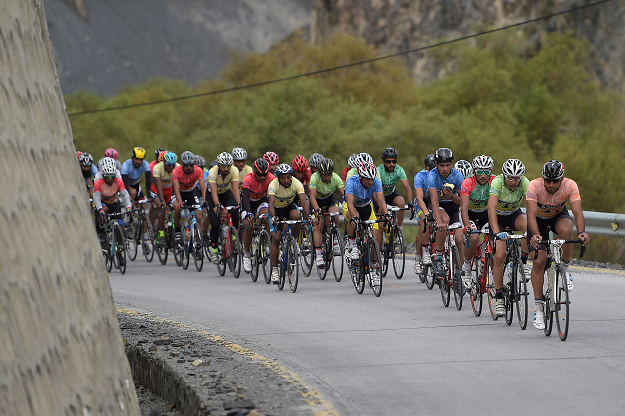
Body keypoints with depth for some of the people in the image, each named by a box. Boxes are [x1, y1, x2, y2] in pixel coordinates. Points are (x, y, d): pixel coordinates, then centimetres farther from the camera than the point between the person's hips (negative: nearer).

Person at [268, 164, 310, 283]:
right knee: (276, 238, -13)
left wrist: (307, 215, -52)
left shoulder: (296, 183, -25)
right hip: (277, 209, -1)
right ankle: (274, 269, -3)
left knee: (296, 216, -34)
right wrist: (273, 217, -60)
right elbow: (271, 203, -42)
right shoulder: (273, 185, -30)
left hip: (289, 206, 1)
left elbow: (303, 201, -35)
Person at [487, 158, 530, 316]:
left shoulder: (524, 183, -24)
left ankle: (522, 262, -15)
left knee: (528, 224, -34)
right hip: (498, 217, -2)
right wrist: (496, 232, -54)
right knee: (500, 255, -17)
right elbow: (491, 208, -41)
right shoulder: (497, 182, -31)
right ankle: (499, 298, -5)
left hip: (514, 214, 2)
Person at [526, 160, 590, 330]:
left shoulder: (570, 186, -29)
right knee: (539, 261, -12)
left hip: (559, 216, 1)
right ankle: (538, 307, -1)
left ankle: (565, 269, -12)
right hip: (539, 220, -1)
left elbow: (578, 212, -36)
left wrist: (581, 232, -56)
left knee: (566, 230, -36)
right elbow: (531, 215, -41)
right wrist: (535, 235, -58)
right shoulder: (534, 186, -33)